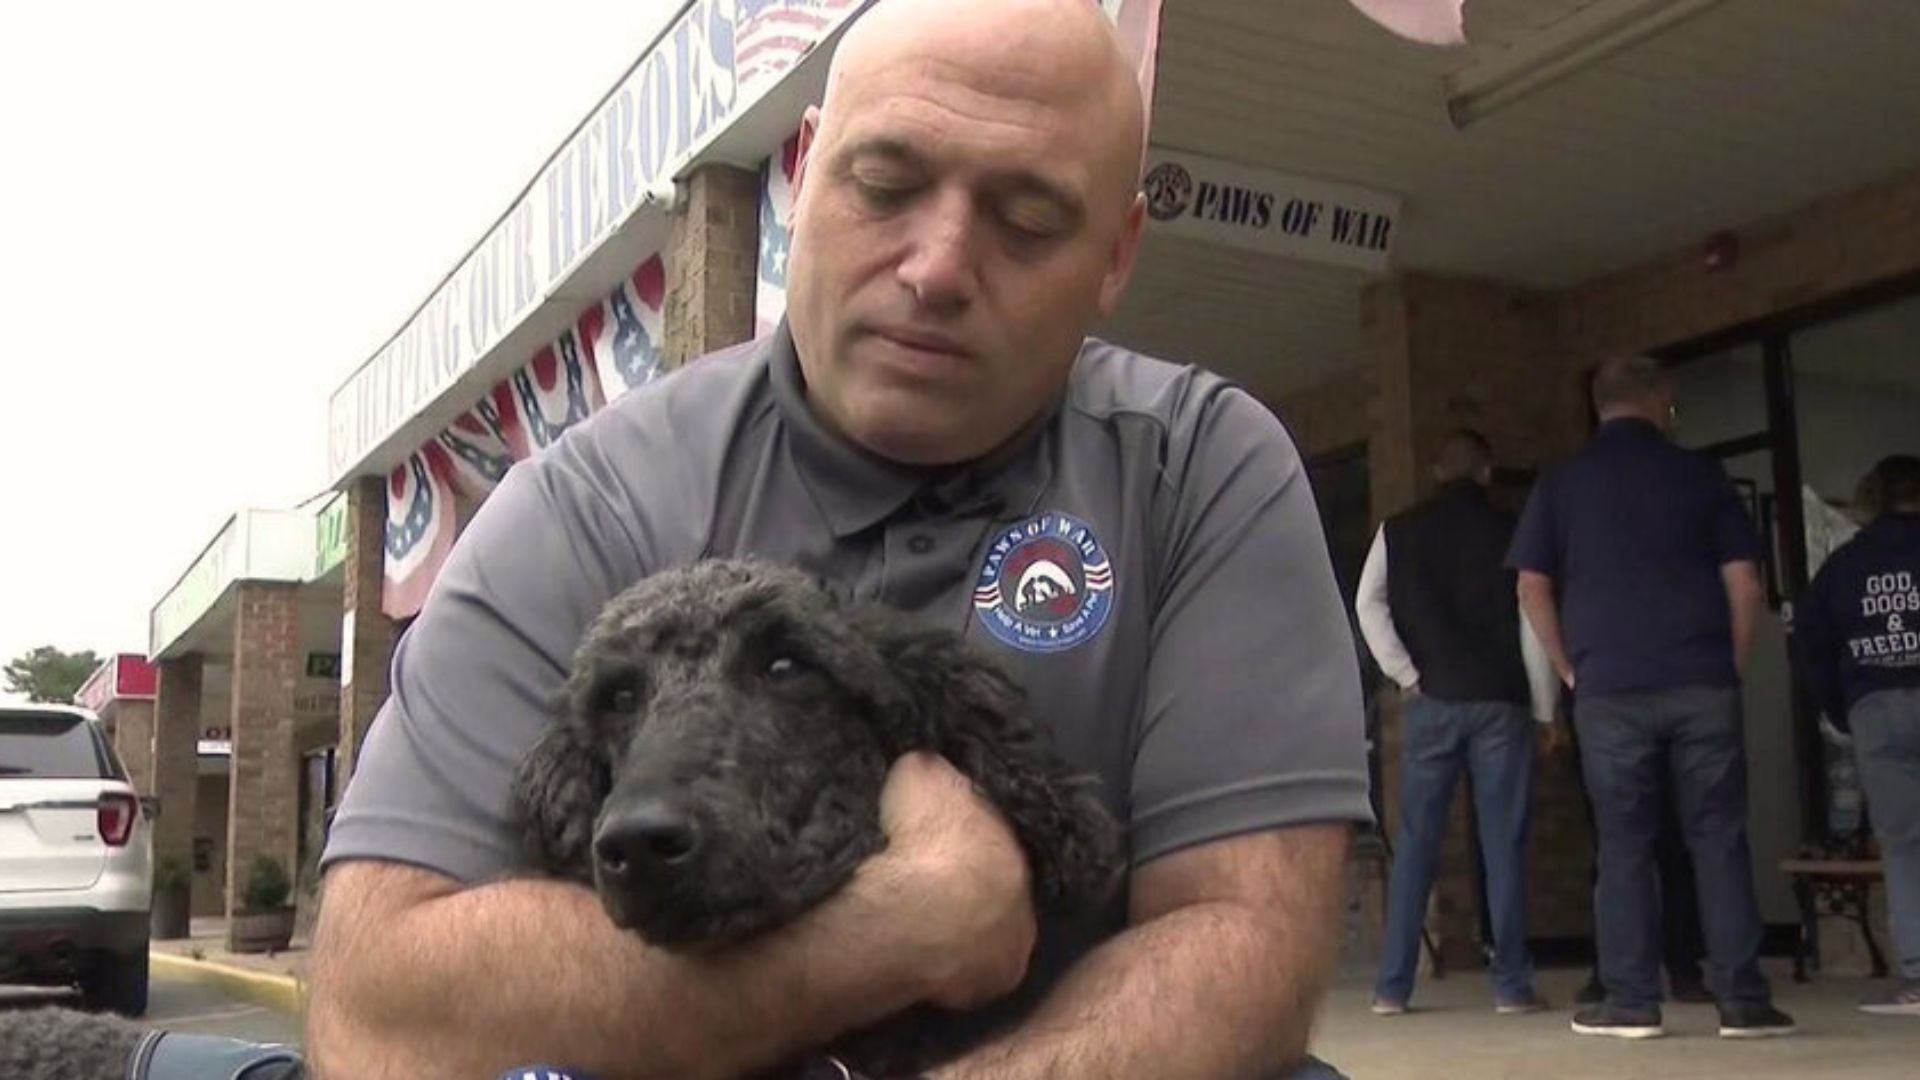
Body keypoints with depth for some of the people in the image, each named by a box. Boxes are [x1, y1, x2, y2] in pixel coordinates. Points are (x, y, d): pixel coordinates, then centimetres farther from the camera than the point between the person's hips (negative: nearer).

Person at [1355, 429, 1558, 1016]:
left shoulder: (1398, 531, 6)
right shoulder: (1509, 531, 1)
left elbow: (1368, 603, -4)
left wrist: (1407, 676, 0)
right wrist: (1545, 709, 5)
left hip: (1431, 703, 1)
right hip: (1498, 702, -1)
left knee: (1415, 843, 5)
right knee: (1504, 844, 3)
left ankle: (1392, 986, 5)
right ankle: (1511, 984, 5)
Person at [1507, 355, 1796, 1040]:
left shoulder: (1561, 483, 7)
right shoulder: (1699, 474, 7)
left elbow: (1532, 587, 3)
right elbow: (1744, 584, 3)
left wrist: (1569, 670, 10)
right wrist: (1731, 667, 11)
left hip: (1610, 690, 0)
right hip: (1703, 683, 0)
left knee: (1624, 847, 4)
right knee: (1719, 840, 4)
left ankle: (1631, 1003, 5)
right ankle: (1743, 1000, 5)